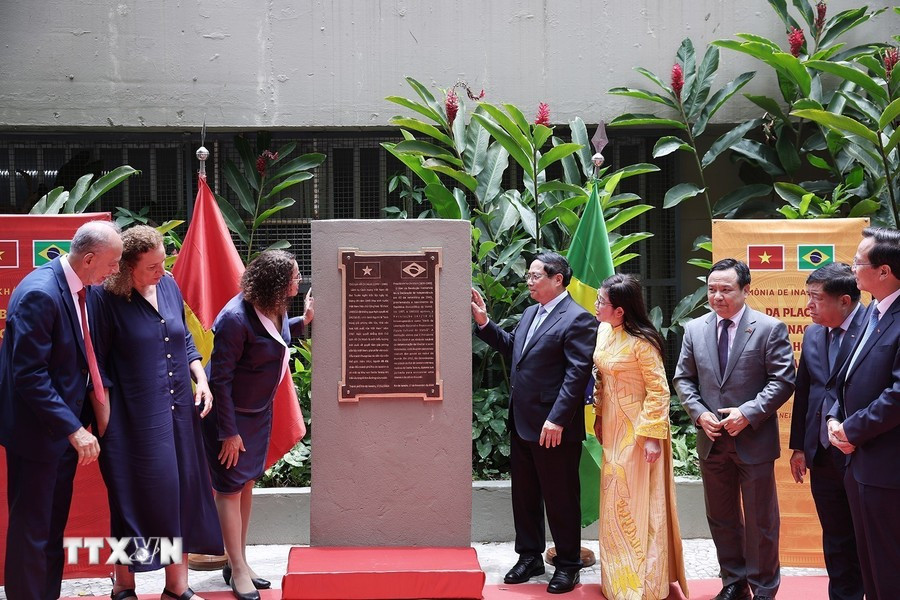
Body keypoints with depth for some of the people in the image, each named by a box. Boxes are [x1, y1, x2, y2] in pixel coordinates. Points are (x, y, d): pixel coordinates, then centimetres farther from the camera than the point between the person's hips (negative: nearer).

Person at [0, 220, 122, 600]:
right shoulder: (39, 293, -23)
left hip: (65, 427, 9)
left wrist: (81, 423, 10)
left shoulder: (77, 289, 4)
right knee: (32, 530, 3)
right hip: (37, 431, -9)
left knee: (54, 526, 17)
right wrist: (74, 429, -25)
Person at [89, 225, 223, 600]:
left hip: (178, 409, 6)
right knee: (136, 497, 3)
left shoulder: (168, 285, 5)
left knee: (182, 493, 9)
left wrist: (200, 378, 4)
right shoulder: (107, 298, -13)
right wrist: (105, 413, -12)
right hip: (135, 415, -6)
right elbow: (97, 360, -10)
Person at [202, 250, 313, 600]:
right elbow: (220, 378, -24)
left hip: (260, 411, 8)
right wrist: (229, 431, -20)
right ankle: (238, 571, 11)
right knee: (231, 487, 2)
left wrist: (304, 321, -1)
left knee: (248, 482, 15)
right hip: (230, 413, -8)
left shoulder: (276, 308, -6)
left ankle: (239, 561, 27)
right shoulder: (236, 318, -28)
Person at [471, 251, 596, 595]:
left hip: (553, 428, -8)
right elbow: (510, 348, 22)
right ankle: (529, 557, 30)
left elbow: (577, 374, -19)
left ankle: (568, 565, 17)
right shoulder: (530, 313, 13)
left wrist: (557, 420, -23)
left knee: (561, 499, 4)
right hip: (521, 424, 8)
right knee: (524, 495, 16)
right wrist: (483, 322, 9)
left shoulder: (577, 319, -14)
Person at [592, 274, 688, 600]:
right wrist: (599, 416, 14)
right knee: (615, 500, 15)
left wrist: (653, 435, -19)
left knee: (639, 503, 1)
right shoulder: (604, 332, 3)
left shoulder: (641, 343, -20)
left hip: (638, 429, -8)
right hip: (613, 427, 8)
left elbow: (659, 390, -18)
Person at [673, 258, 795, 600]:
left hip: (754, 440, -4)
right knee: (721, 518, 14)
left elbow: (783, 380, -10)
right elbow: (683, 379, 9)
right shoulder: (695, 330, 5)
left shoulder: (770, 329, -7)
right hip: (712, 441, 4)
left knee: (760, 520, 6)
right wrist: (699, 413, -7)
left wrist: (748, 413, -19)